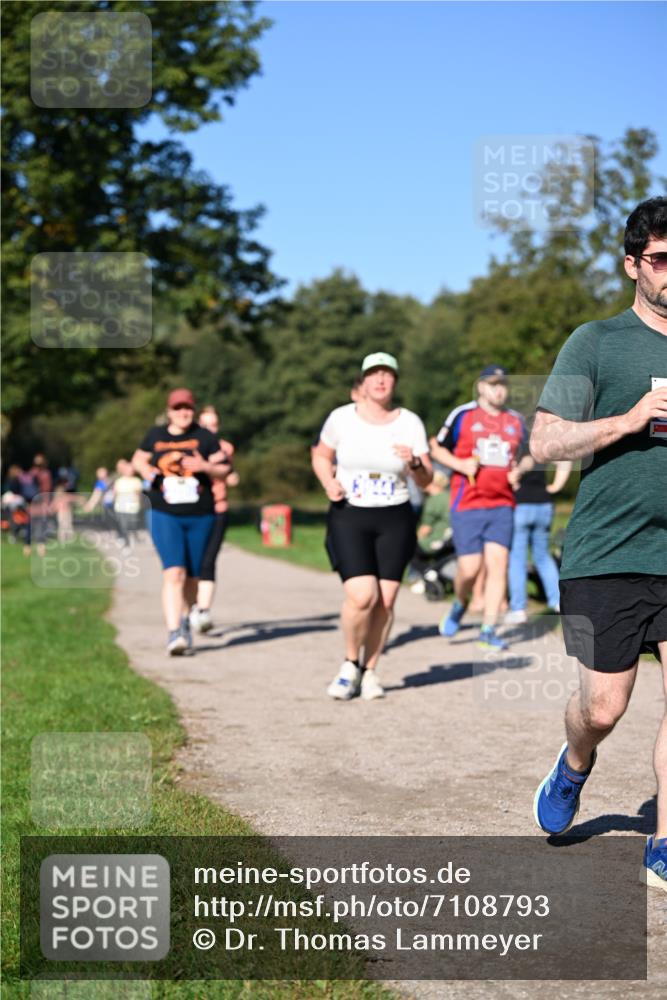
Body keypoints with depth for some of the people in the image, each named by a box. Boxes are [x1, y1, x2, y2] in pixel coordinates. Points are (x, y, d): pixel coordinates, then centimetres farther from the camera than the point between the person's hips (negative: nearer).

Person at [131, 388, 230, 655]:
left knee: (192, 576, 12)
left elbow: (223, 469, 2)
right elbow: (138, 459, 22)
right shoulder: (155, 436, 6)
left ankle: (185, 621, 36)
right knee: (174, 572, -17)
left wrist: (205, 466, -18)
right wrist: (146, 470, 0)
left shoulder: (204, 437, 2)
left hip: (200, 517, 1)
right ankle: (173, 633, -21)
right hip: (165, 516, -1)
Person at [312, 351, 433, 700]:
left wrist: (414, 463, -20)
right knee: (362, 596, -16)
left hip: (395, 519, 2)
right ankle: (350, 664, 10)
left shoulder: (410, 423, 1)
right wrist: (329, 482, -4)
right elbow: (321, 455, 15)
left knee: (385, 602, -1)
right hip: (348, 517, -2)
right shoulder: (341, 418, -2)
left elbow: (426, 480, 2)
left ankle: (369, 671, 18)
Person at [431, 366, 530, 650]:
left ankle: (488, 630, 0)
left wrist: (518, 471, 4)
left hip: (502, 504, 3)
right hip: (466, 504, -3)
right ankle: (460, 605, 27)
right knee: (470, 567, -7)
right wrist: (461, 465, -9)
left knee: (498, 563, -7)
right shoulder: (462, 415, 1)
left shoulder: (516, 421, 12)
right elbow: (437, 448, 7)